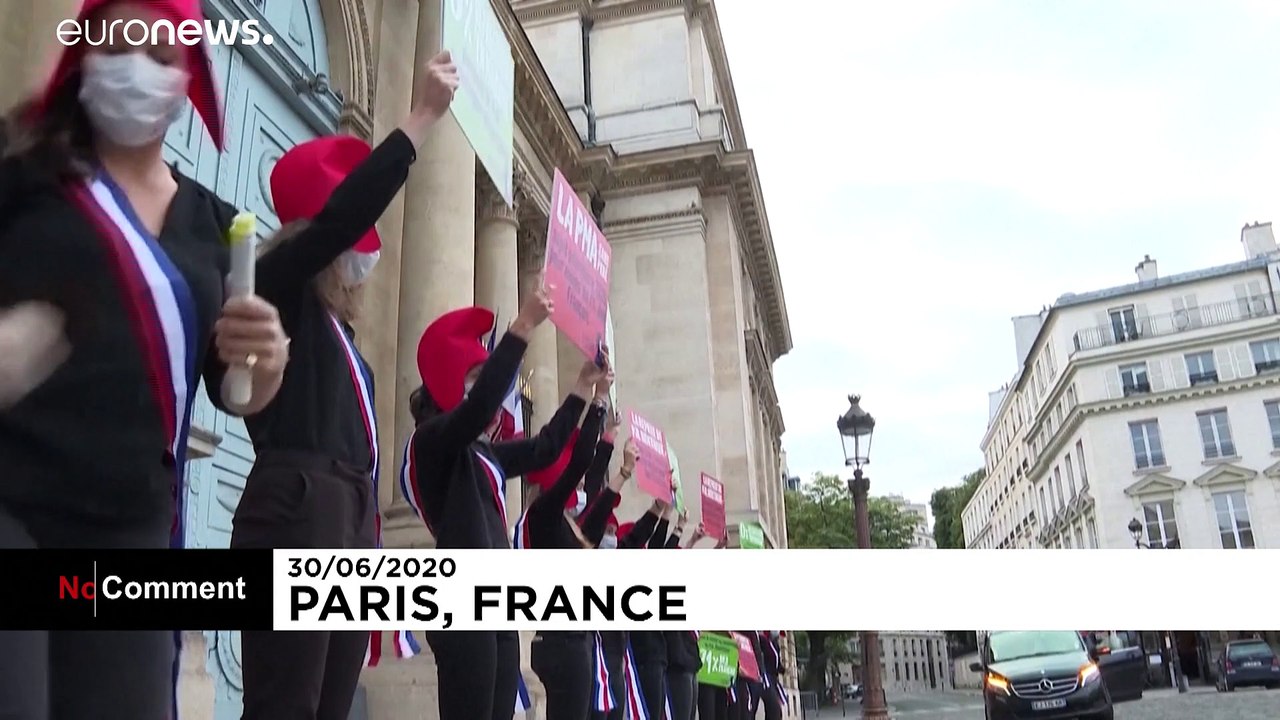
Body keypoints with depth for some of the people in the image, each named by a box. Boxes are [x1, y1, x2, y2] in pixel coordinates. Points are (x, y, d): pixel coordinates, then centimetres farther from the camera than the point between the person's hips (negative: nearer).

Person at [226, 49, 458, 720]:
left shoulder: (334, 324, 24)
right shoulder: (278, 288, 2)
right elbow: (341, 215, -14)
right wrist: (422, 115, -10)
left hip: (351, 514, 8)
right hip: (297, 511, -8)